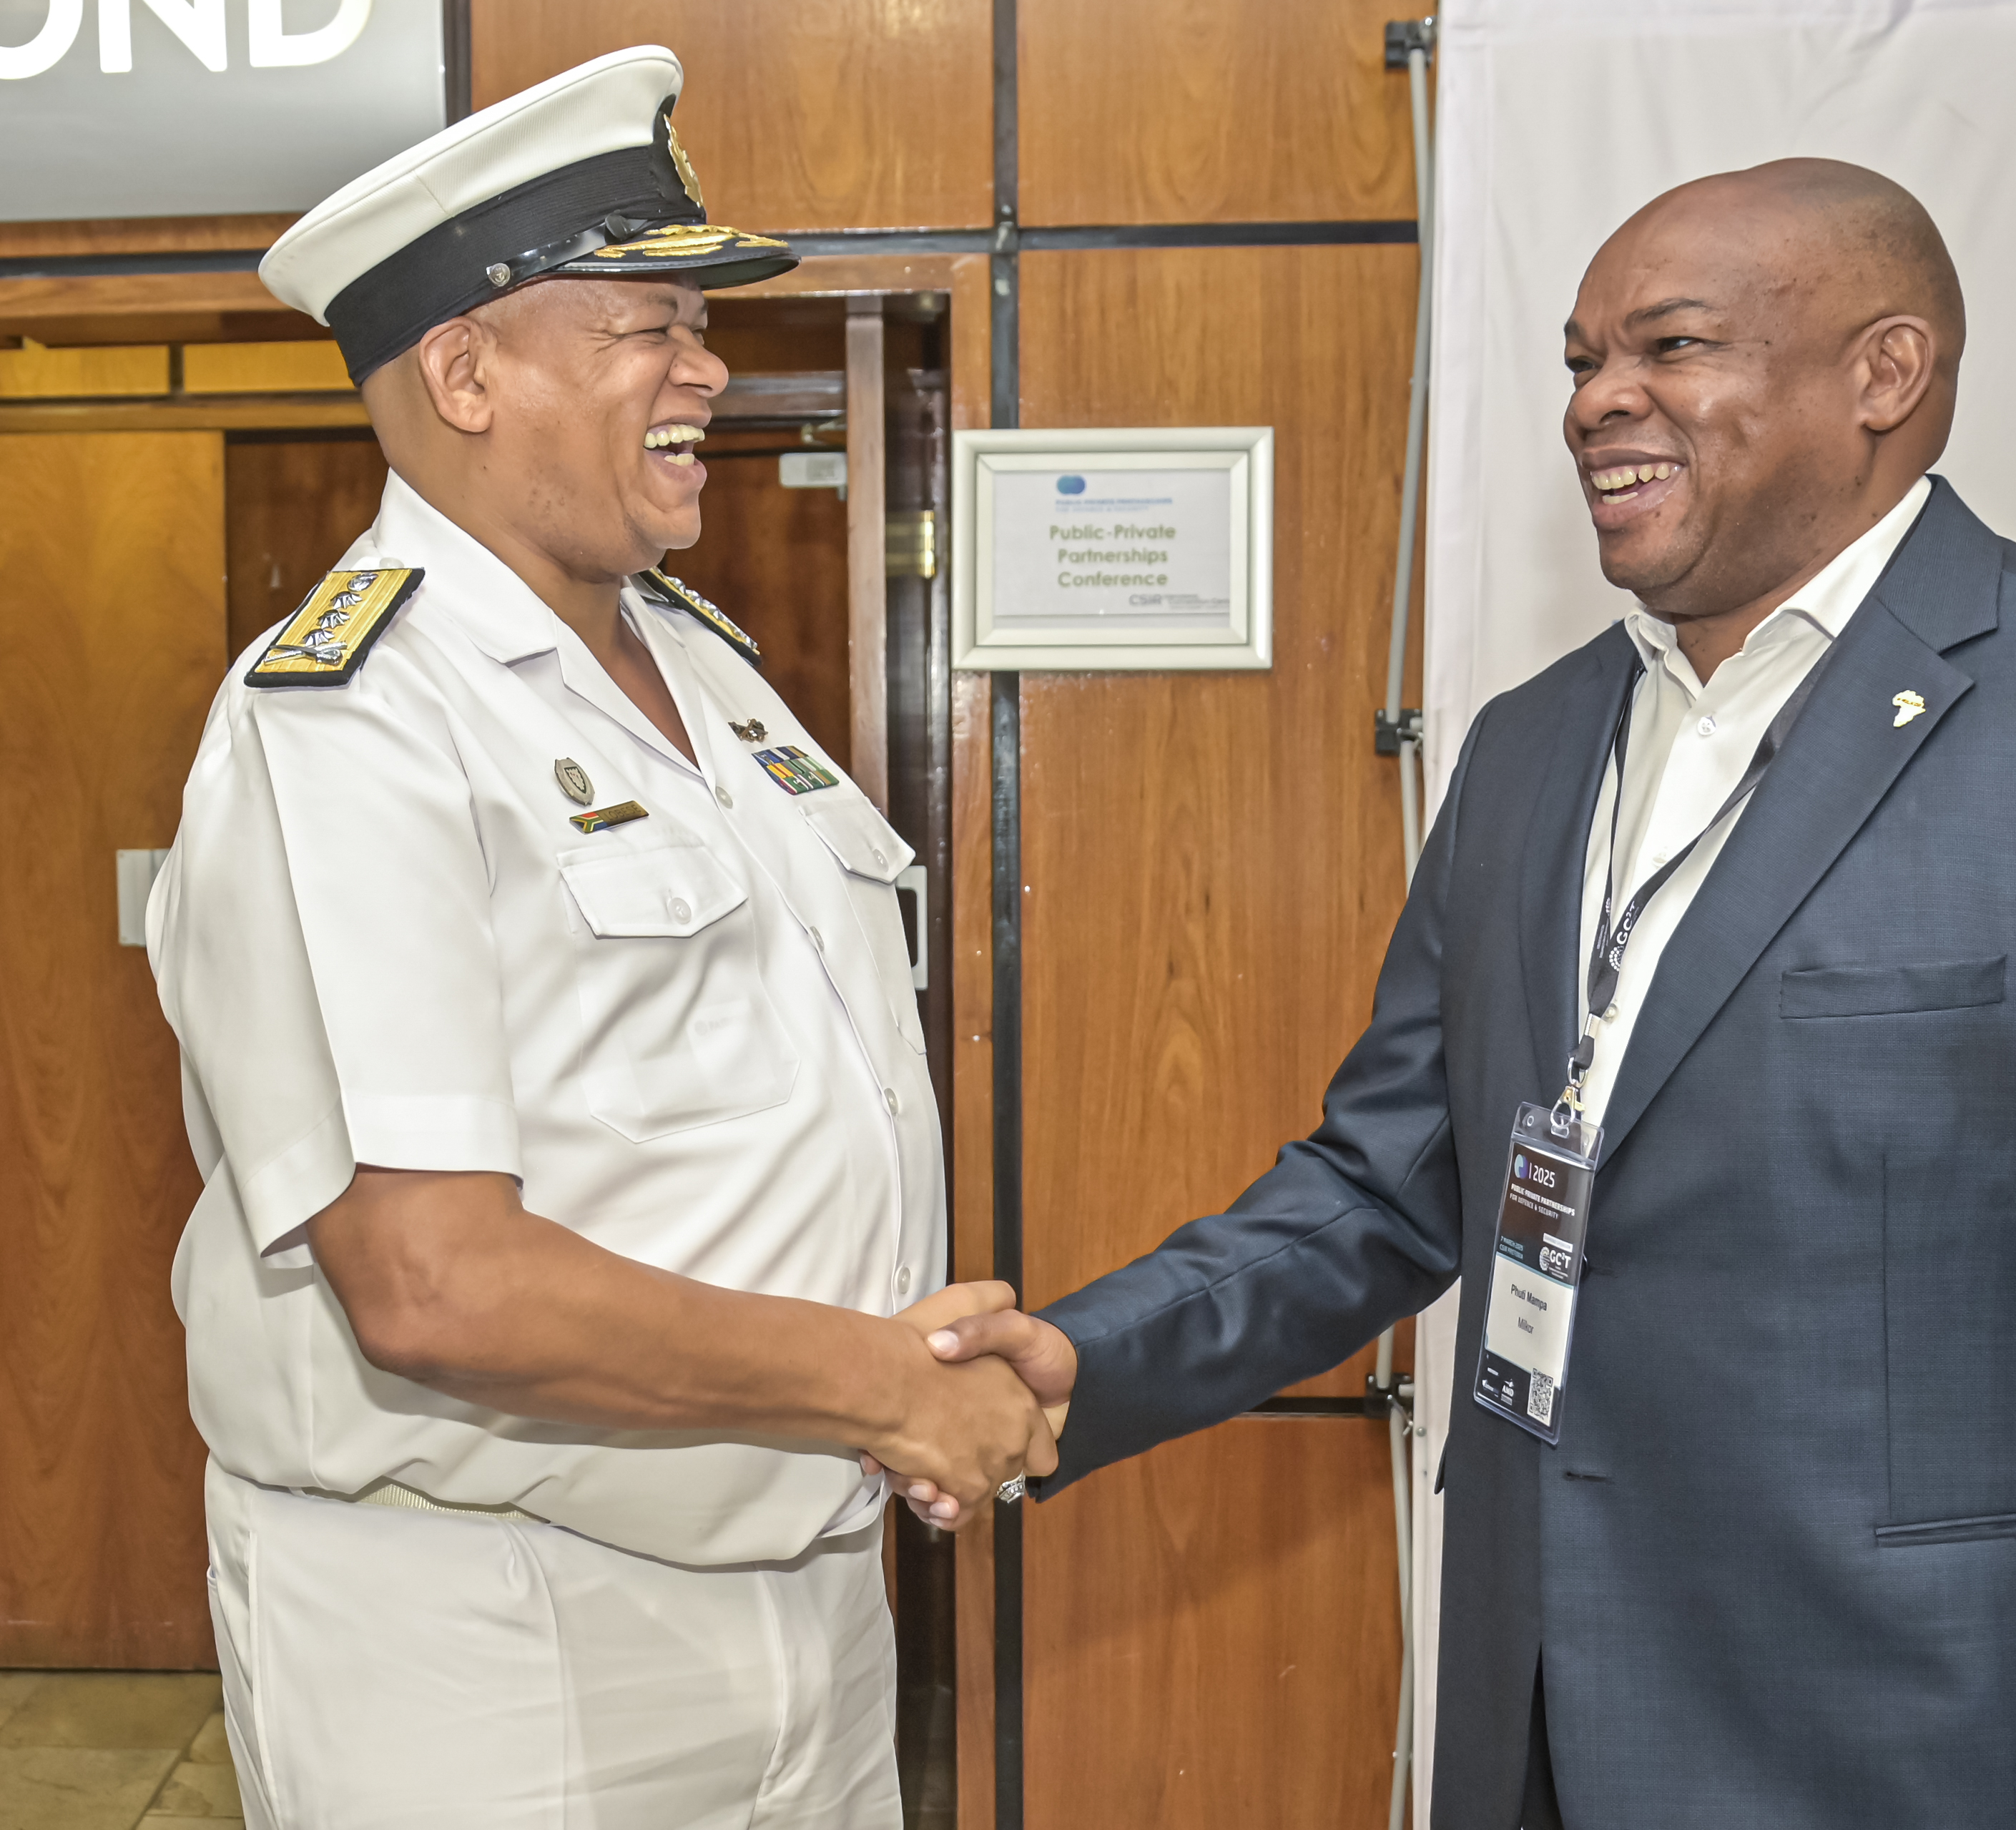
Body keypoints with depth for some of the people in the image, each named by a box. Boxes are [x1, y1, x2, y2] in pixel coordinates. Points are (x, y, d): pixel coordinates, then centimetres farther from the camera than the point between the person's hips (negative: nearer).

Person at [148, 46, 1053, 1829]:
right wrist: (883, 1385, -17)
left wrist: (944, 1346, -1)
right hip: (486, 1651, -7)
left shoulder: (706, 659, 8)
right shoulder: (340, 729, -18)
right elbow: (437, 1289, -26)